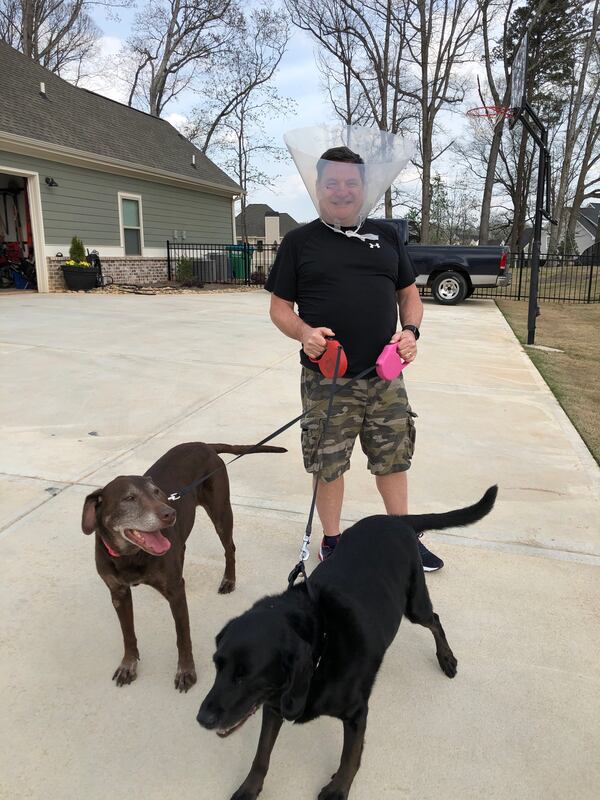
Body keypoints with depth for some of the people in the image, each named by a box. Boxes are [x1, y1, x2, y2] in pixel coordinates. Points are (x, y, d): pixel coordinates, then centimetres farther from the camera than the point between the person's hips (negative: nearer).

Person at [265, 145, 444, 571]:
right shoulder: (299, 241, 3)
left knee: (393, 459, 14)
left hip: (385, 376, 3)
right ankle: (332, 540, 29)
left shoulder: (386, 235, 11)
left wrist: (411, 330, -5)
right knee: (329, 466, 7)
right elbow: (280, 307, 3)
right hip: (327, 380, -2)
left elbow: (409, 294, 16)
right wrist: (304, 332, -18)